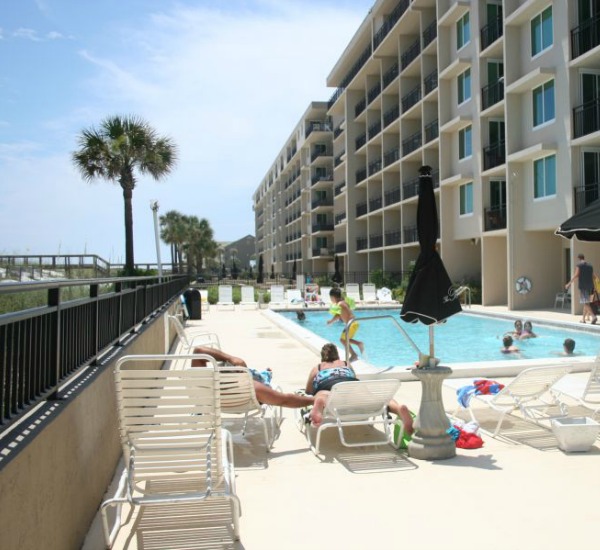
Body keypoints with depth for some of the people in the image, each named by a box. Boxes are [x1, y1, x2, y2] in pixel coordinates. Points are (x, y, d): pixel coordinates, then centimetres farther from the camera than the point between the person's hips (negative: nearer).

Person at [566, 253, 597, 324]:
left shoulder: (579, 265, -5)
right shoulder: (590, 266, 13)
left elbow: (575, 275, -12)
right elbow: (593, 277, 15)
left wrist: (569, 284, -8)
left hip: (583, 286, -6)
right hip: (590, 286, 6)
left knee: (586, 303, -10)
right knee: (586, 303, 13)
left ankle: (593, 316, -25)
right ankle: (583, 318, 18)